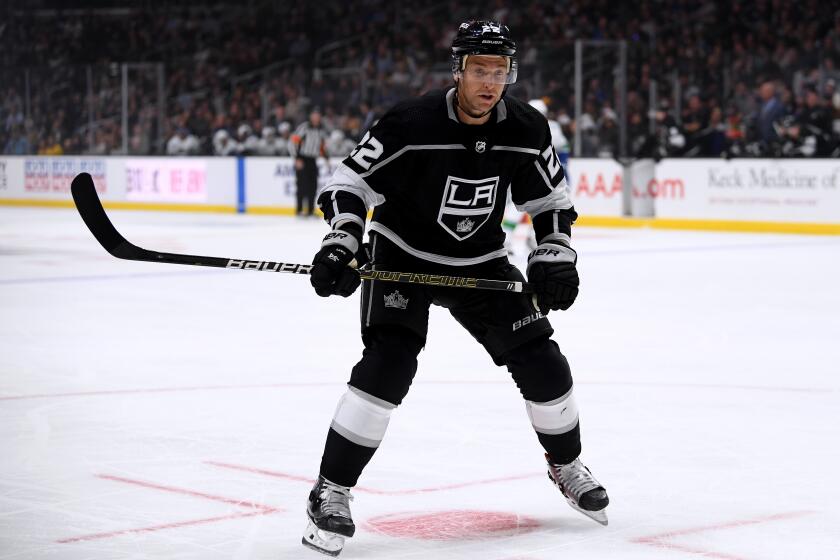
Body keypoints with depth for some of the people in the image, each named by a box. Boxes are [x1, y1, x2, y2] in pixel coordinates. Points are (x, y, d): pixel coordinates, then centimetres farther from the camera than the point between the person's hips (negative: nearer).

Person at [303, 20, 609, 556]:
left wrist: (555, 257, -9)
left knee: (542, 362, 1)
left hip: (480, 263, 4)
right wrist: (340, 243, -32)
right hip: (402, 257, -4)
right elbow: (351, 182, -18)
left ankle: (567, 464, 29)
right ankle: (331, 491, -12)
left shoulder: (527, 129, -11)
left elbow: (553, 201, 4)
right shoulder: (412, 124, -24)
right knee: (388, 364, -23)